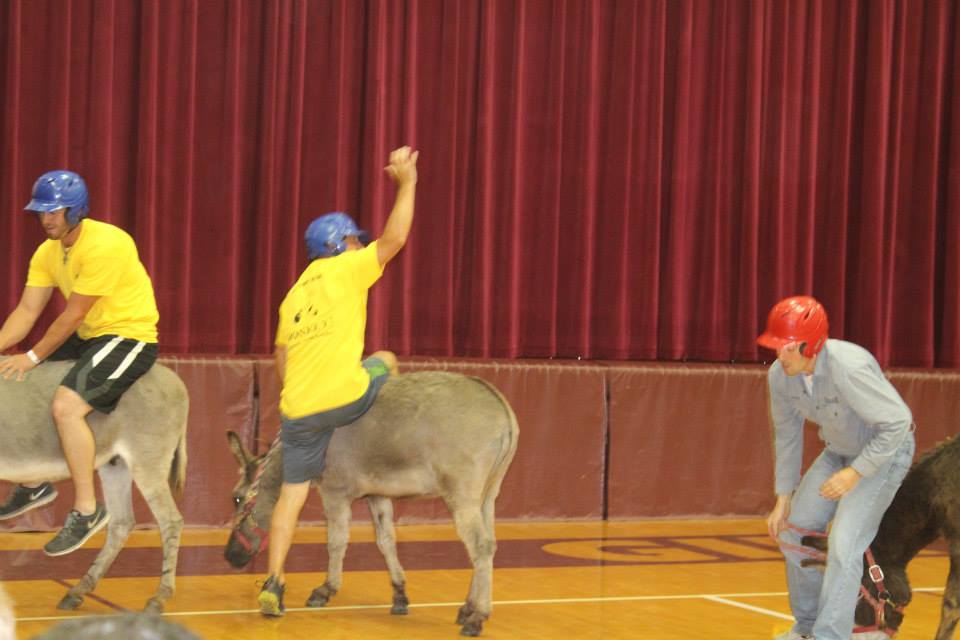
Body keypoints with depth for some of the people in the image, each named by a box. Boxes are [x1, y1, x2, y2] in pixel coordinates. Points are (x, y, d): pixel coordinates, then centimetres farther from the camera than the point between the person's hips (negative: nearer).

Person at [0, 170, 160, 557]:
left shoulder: (104, 245, -23)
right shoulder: (48, 252, 5)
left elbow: (73, 314, -22)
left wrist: (33, 357, -18)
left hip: (129, 336, -10)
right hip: (89, 337, 10)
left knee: (66, 405, -28)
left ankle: (86, 510, -16)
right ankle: (35, 483, 27)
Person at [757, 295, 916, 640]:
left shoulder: (849, 367, -36)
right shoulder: (779, 375, -15)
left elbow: (898, 422, -30)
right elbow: (786, 436, 1)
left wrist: (856, 473, -29)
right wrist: (783, 498, 4)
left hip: (885, 450, -7)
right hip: (839, 450, 7)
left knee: (844, 544, -19)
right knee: (793, 530, 10)